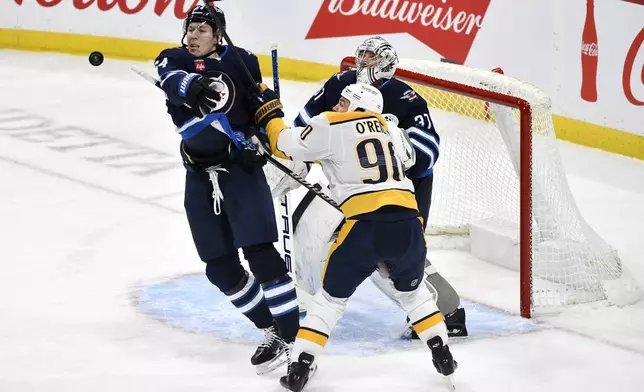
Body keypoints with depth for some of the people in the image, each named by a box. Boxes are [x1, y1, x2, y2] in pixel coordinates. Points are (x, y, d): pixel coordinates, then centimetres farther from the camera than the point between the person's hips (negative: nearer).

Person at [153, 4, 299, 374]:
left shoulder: (240, 62, -1)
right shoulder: (173, 60, 4)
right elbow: (173, 81, -20)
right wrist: (195, 86, -42)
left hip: (241, 168, -4)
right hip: (200, 175, 4)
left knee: (259, 252, -16)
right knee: (220, 267, 4)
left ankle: (290, 332, -13)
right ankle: (273, 329, 15)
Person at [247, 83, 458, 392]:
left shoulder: (330, 125, 7)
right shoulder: (384, 127, 25)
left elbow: (287, 146, 7)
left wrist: (269, 113, 22)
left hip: (366, 224, -4)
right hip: (409, 221, 4)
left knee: (332, 295, 13)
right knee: (410, 290, 31)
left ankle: (300, 366, 8)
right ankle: (442, 354, 26)